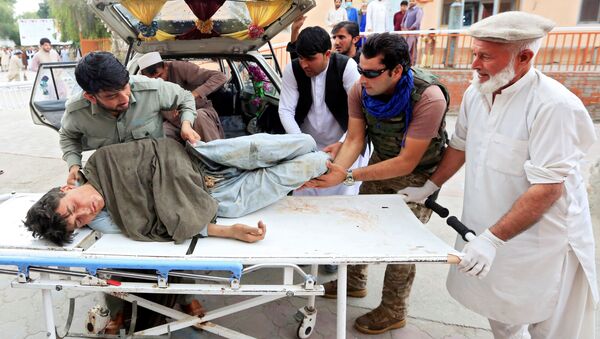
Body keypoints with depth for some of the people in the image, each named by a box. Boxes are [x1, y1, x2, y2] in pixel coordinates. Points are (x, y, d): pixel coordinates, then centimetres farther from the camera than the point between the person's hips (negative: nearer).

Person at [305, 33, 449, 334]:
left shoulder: (429, 98, -35)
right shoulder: (360, 90, -19)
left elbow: (407, 163, -33)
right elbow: (354, 140, -17)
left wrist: (349, 176, -38)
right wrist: (335, 170, -38)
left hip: (418, 173, -5)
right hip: (381, 161, 6)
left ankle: (393, 311, 21)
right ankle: (355, 282, 38)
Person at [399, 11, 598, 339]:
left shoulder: (554, 106, -23)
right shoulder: (475, 93, -1)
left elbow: (547, 188, -24)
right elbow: (460, 146, 13)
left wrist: (493, 239, -25)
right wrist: (428, 187, 13)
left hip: (540, 244, -6)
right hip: (485, 230, 6)